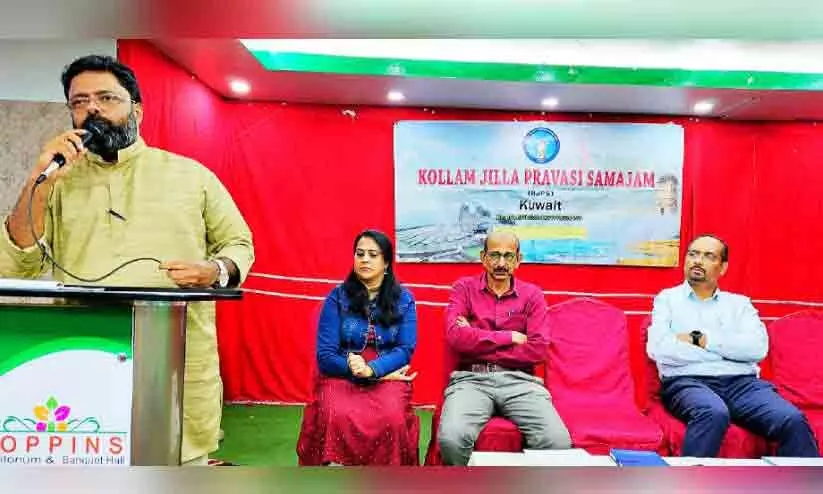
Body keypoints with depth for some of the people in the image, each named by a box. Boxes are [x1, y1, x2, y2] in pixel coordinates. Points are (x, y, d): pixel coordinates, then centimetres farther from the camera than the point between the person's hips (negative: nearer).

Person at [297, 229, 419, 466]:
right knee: (337, 417, -33)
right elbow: (325, 355, -1)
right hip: (341, 376, 0)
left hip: (387, 378, 1)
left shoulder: (403, 299, 7)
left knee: (392, 419, -31)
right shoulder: (337, 297, 4)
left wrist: (372, 369, -19)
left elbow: (406, 349, -2)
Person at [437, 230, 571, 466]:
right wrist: (510, 337, -4)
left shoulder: (532, 294, 12)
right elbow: (455, 337, -7)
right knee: (451, 438, -31)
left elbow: (538, 349, -1)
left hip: (520, 380, 1)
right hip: (472, 378, -1)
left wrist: (477, 342, -4)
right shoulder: (464, 288, 10)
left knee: (558, 442, -26)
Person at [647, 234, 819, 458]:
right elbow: (657, 348, -5)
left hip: (742, 382, 3)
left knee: (793, 420, -25)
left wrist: (701, 339, -5)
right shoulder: (667, 298, 14)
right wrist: (728, 350, 0)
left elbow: (758, 347, 2)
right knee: (714, 414, -36)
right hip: (687, 382, -3)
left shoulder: (739, 303, 21)